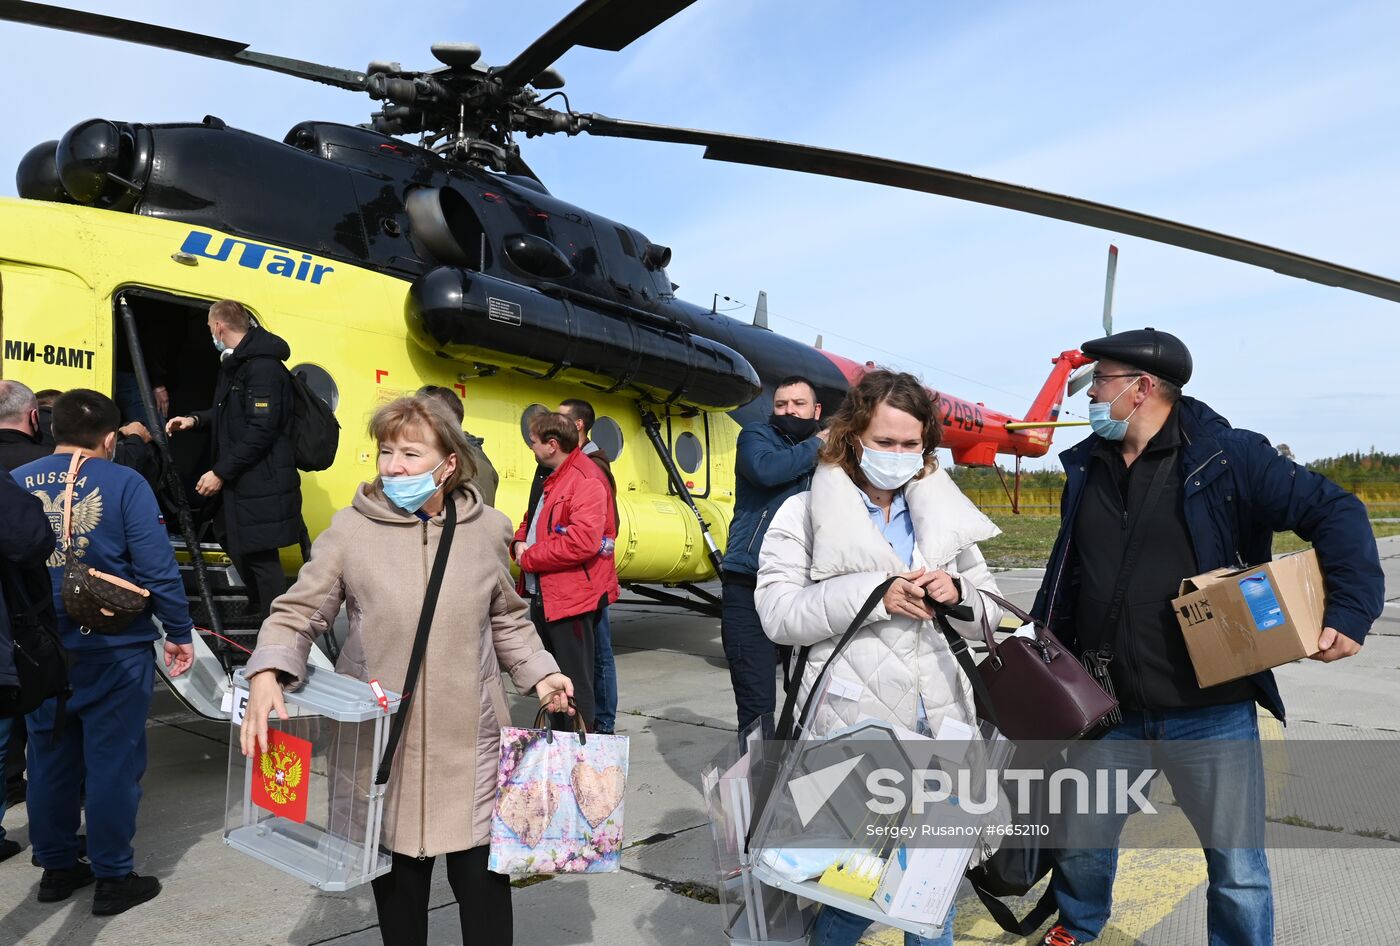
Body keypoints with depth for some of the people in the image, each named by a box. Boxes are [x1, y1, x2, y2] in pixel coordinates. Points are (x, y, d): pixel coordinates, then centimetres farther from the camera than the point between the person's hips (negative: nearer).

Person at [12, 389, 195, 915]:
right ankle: (113, 879, 15)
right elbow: (157, 568, -16)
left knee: (50, 758, 17)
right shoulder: (124, 483, -12)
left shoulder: (14, 484, 3)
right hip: (114, 651, -5)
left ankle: (56, 868, 30)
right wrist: (179, 632, -6)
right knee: (113, 762, 5)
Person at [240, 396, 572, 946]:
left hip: (469, 740, 1)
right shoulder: (351, 530, -6)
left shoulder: (486, 529, 0)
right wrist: (266, 677, -17)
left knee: (484, 875, 6)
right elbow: (296, 614, -1)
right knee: (397, 874, 14)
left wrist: (538, 674, 1)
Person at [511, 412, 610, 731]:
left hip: (570, 599, -10)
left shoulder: (585, 481, -17)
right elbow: (531, 519, 26)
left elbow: (583, 542, -28)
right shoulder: (550, 479, 15)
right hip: (541, 594, 10)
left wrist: (529, 558, -17)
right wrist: (520, 542, 1)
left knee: (574, 683, -1)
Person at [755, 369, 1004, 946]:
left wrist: (956, 593, -7)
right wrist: (872, 595, -19)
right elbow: (777, 615, -10)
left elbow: (988, 614, 16)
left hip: (940, 728, 4)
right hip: (854, 728, -4)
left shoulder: (943, 513, 12)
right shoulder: (806, 513, -1)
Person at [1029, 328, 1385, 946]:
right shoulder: (1087, 467, 6)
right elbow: (1066, 570, 15)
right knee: (1081, 842, 17)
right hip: (1107, 710, 4)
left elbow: (1336, 512, -8)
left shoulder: (1227, 455, -9)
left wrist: (1352, 610, -19)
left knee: (1239, 871, 7)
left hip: (1212, 714, -4)